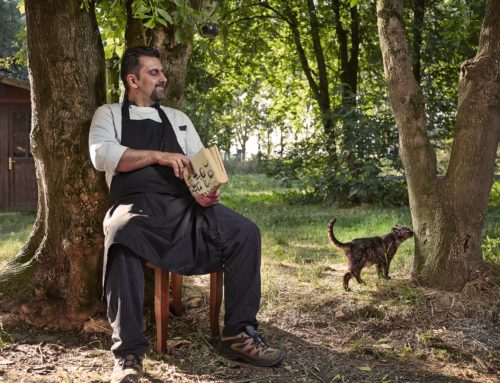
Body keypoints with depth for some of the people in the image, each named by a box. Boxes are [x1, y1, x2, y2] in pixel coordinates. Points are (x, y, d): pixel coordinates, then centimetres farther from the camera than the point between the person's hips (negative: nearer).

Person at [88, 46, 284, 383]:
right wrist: (159, 156, -12)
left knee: (245, 232, -21)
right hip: (137, 204, -4)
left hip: (185, 206, 4)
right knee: (121, 238, -40)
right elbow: (102, 155, -5)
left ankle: (239, 334, -15)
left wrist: (207, 190, -7)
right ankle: (129, 353, -35)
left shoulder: (178, 118, 26)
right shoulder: (109, 114, 16)